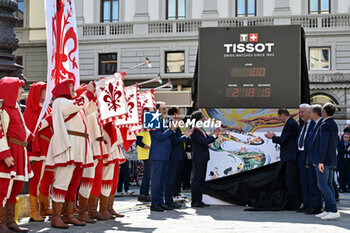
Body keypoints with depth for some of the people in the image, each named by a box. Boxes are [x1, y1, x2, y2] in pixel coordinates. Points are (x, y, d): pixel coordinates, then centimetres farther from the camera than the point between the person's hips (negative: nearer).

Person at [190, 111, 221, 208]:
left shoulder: (201, 130, 14)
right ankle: (194, 202, 1)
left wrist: (215, 135, 3)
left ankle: (199, 200, 19)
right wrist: (214, 135, -13)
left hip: (203, 159, 10)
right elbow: (204, 142, -23)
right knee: (197, 179, -5)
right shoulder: (195, 131, -17)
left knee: (201, 179, 13)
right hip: (198, 159, -10)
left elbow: (208, 140, 19)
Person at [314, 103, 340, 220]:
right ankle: (328, 210, 10)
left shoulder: (325, 125, -16)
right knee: (329, 185, 9)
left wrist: (320, 161, -23)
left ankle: (334, 211, -14)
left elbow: (323, 143, -22)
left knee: (322, 185, -9)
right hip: (332, 160, 10)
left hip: (325, 159, -10)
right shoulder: (334, 125, 14)